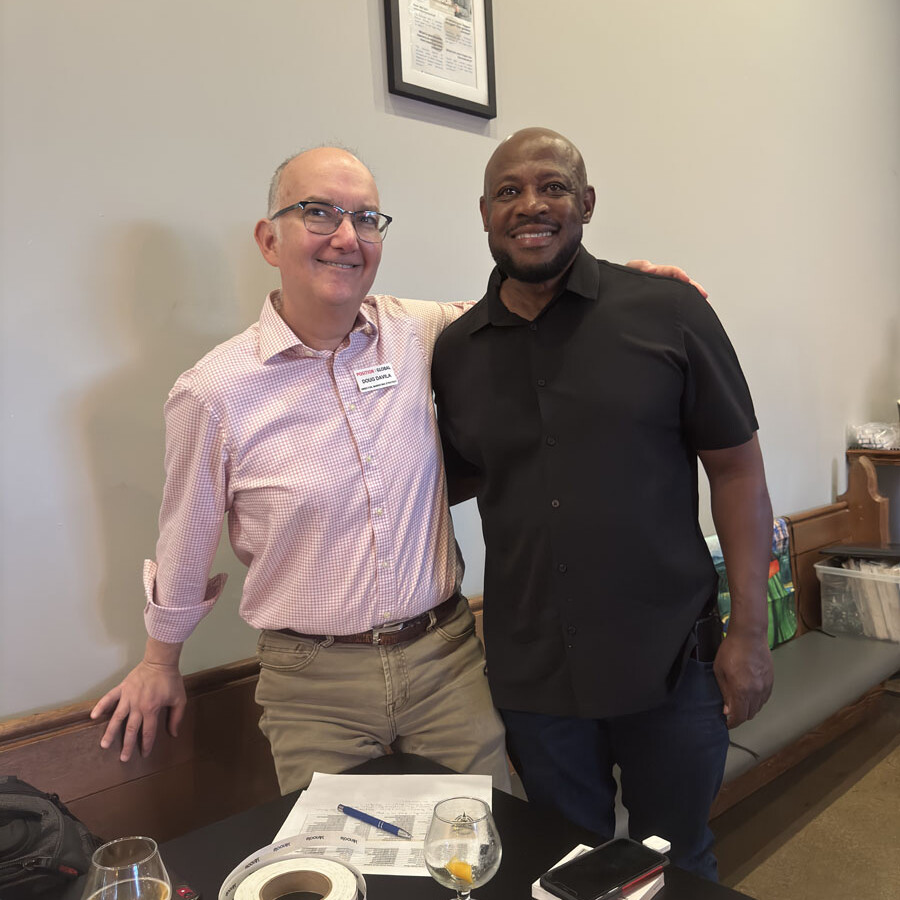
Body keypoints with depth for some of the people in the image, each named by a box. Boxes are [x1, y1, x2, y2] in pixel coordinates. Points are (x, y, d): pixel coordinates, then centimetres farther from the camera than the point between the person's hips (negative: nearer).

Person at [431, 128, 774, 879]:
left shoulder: (667, 313, -9)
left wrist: (749, 630, -7)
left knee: (677, 861, 22)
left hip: (671, 662, -2)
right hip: (533, 677, 2)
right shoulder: (455, 352, 0)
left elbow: (736, 468, -5)